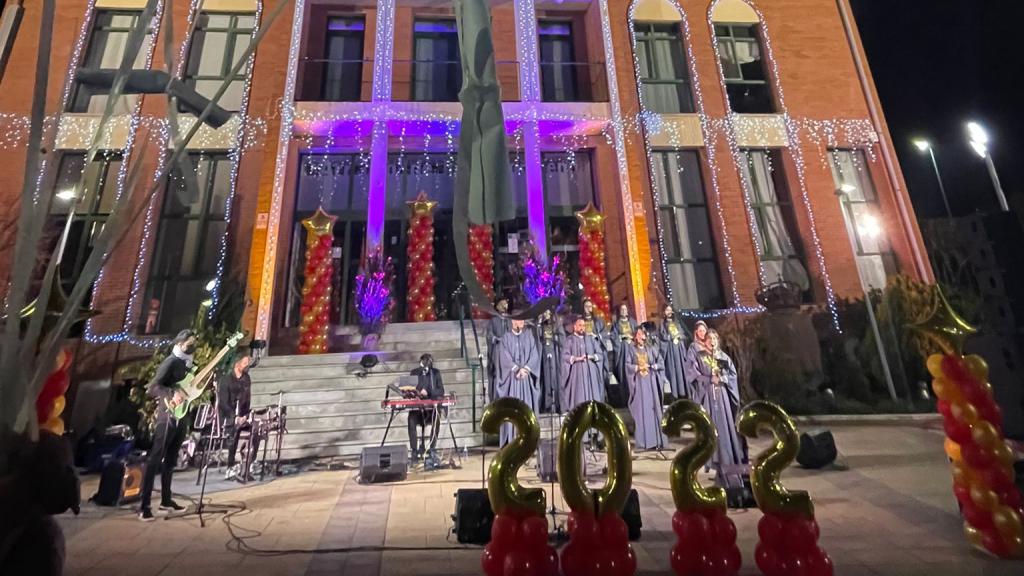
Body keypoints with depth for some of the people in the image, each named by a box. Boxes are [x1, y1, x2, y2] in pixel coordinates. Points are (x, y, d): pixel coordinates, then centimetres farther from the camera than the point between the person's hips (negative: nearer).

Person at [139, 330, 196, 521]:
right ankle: (144, 506, 2)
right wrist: (172, 394, -30)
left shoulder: (186, 363, 15)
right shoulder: (170, 362, -11)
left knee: (170, 460, 15)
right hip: (167, 416, -8)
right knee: (154, 460, -4)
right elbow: (151, 387, -18)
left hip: (180, 417, 8)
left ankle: (166, 500, 24)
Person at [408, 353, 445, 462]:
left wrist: (428, 392, -21)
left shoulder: (436, 372, 2)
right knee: (411, 421, -29)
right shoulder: (414, 372, 5)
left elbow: (441, 391, -5)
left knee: (436, 420, -30)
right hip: (417, 406, 1)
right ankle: (414, 451, -19)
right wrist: (416, 392, -18)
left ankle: (432, 450, -17)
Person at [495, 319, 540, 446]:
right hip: (511, 377, -2)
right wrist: (517, 369, -17)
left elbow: (534, 355, 2)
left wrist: (525, 369, -13)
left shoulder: (529, 337, 11)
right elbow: (504, 356, -5)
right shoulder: (505, 338, 5)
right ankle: (511, 439, 2)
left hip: (527, 377, 2)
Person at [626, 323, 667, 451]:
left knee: (653, 409, 0)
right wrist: (638, 367, -16)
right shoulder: (630, 348, 5)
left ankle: (656, 440, 4)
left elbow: (660, 363, 6)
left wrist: (651, 366, -8)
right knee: (641, 410, -4)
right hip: (638, 382, -2)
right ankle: (642, 441, -1)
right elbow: (627, 365, -4)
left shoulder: (651, 349, 13)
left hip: (651, 382, 3)